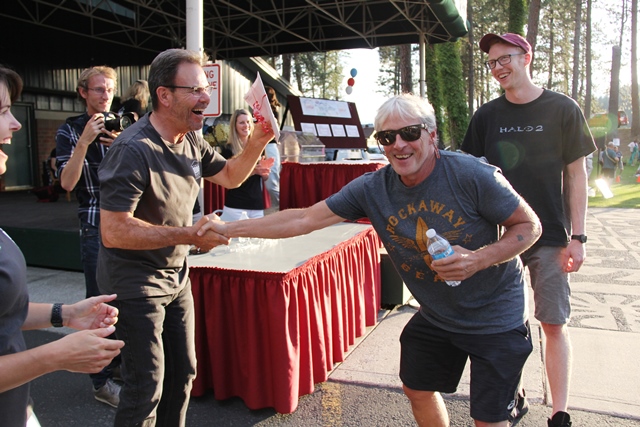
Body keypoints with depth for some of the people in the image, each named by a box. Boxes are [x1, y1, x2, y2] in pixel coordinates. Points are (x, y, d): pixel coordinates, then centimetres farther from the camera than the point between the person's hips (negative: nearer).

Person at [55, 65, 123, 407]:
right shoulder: (70, 130, 1)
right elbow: (67, 182, -9)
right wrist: (85, 141, -18)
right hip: (96, 226, -4)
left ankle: (124, 358, 29)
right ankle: (102, 382, 10)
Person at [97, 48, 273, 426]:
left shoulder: (191, 141, 1)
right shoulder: (134, 150, -26)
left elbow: (229, 176, 14)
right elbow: (113, 232, -29)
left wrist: (257, 143, -4)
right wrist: (188, 235, -29)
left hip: (176, 277, 8)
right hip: (136, 285, -8)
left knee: (183, 373, 18)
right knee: (147, 388, 1)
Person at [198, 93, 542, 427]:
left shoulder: (473, 176, -25)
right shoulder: (372, 188, -14)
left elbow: (530, 225, -14)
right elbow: (304, 219, -15)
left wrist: (478, 259, -31)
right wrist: (229, 229, -18)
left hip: (494, 317, -4)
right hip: (435, 316, 5)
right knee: (418, 390, 21)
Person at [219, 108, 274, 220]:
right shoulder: (228, 150, -4)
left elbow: (265, 178, 14)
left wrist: (262, 170, -9)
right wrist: (252, 171, -22)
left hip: (257, 205, 4)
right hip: (235, 206, -4)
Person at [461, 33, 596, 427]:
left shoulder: (563, 109, -2)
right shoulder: (486, 116, 3)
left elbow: (577, 174, -1)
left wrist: (577, 236, -6)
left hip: (549, 237, -2)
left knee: (554, 323, 1)